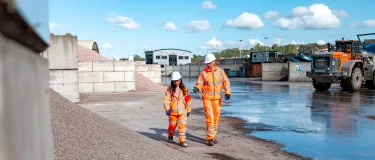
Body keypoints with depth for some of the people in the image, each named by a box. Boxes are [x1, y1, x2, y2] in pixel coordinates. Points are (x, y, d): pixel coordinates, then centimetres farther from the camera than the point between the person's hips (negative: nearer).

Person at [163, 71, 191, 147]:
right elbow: (166, 99, -8)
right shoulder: (170, 89, -4)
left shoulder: (184, 89, 0)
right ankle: (170, 136, 41)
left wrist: (188, 110, 9)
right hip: (173, 111, 0)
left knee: (182, 125, -9)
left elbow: (188, 100, 7)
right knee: (172, 125, 15)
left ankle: (182, 140, -3)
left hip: (182, 111, 0)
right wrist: (167, 109, -18)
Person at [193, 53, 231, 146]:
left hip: (217, 98, 3)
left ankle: (213, 136, 22)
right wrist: (197, 88, -26)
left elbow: (226, 82, 9)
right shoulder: (203, 73, -1)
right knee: (209, 117, -9)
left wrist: (227, 92, -2)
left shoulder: (220, 71, 5)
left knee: (216, 117, 8)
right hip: (207, 98, -3)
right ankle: (210, 138, -4)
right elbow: (199, 83, -4)